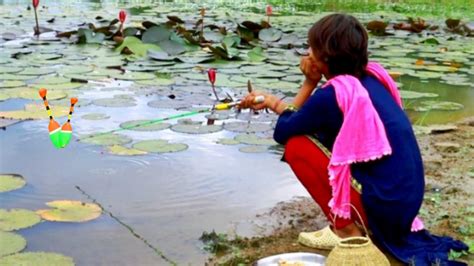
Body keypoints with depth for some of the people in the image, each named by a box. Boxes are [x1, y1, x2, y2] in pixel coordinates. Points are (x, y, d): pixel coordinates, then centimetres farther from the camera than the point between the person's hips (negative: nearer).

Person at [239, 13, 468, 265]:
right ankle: (358, 225, 15)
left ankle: (347, 231, 1)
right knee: (323, 137, 19)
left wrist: (309, 83, 3)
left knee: (297, 147, -3)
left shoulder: (332, 94, -17)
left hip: (381, 204, -8)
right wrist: (272, 101, 22)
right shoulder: (371, 78, 7)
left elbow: (283, 132, -4)